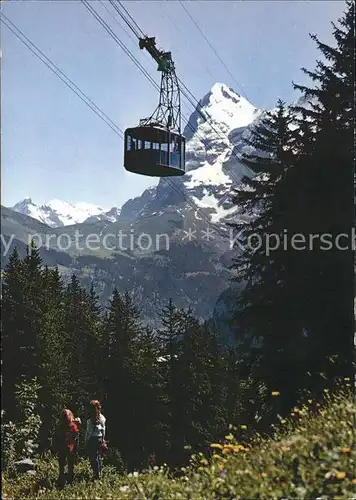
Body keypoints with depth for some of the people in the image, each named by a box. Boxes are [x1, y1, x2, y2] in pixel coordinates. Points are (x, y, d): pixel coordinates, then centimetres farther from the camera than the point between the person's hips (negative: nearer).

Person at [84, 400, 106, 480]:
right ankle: (99, 473, 25)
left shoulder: (90, 419, -18)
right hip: (100, 439, 6)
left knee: (93, 457, 1)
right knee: (99, 456, 17)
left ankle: (96, 475, 3)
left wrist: (85, 441, -5)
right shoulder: (102, 418, 1)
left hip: (92, 439, -6)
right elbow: (104, 430, 9)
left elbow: (88, 431, -14)